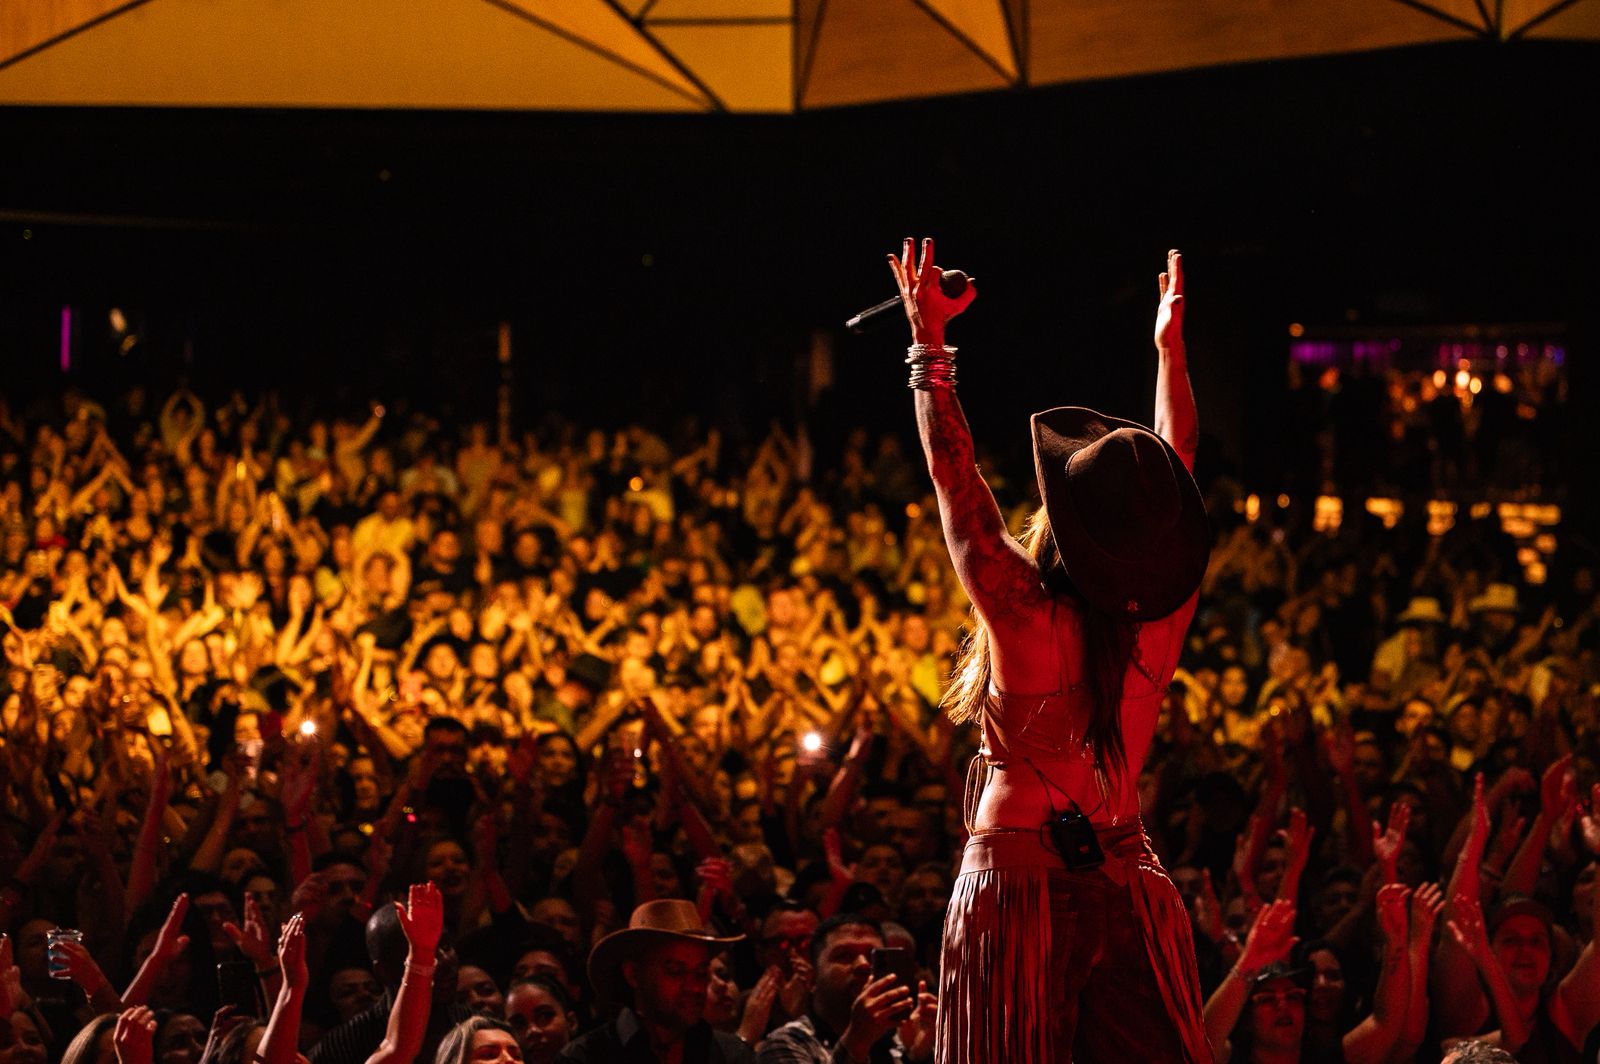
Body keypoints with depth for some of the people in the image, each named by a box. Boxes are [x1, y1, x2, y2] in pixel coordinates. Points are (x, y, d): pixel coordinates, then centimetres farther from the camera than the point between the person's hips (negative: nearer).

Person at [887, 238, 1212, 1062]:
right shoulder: (1163, 615, -4)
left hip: (1019, 881, -4)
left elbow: (954, 475, -6)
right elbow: (1177, 465, 11)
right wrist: (1170, 346, 25)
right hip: (1129, 881, 4)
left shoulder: (1025, 616, -15)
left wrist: (928, 340, 4)